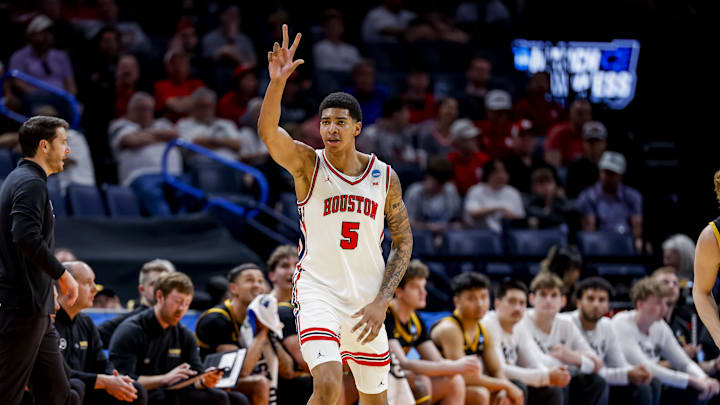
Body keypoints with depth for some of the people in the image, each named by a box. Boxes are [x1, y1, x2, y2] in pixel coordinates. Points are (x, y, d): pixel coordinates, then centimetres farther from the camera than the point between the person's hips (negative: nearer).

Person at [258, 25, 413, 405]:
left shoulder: (384, 177, 2)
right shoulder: (306, 163, -4)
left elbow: (403, 242, 7)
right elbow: (267, 131, -24)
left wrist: (381, 301, -5)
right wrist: (277, 83, -41)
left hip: (366, 298, 3)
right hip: (318, 289, -3)